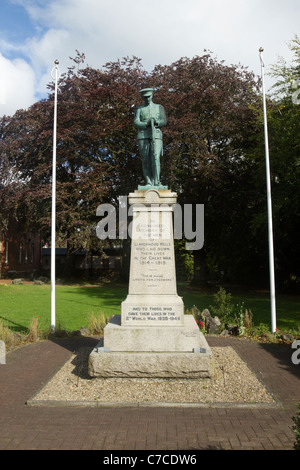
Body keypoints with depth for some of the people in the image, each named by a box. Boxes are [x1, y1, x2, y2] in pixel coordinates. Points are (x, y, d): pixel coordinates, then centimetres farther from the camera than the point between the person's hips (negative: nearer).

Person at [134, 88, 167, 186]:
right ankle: (148, 182, -4)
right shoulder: (139, 109, 18)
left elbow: (164, 121, 9)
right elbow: (136, 123, 4)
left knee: (155, 157, -17)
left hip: (156, 135, -1)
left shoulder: (159, 107, 20)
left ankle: (157, 181, -19)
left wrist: (156, 122, -12)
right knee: (145, 160, -6)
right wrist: (146, 124, -14)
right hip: (143, 136, 1)